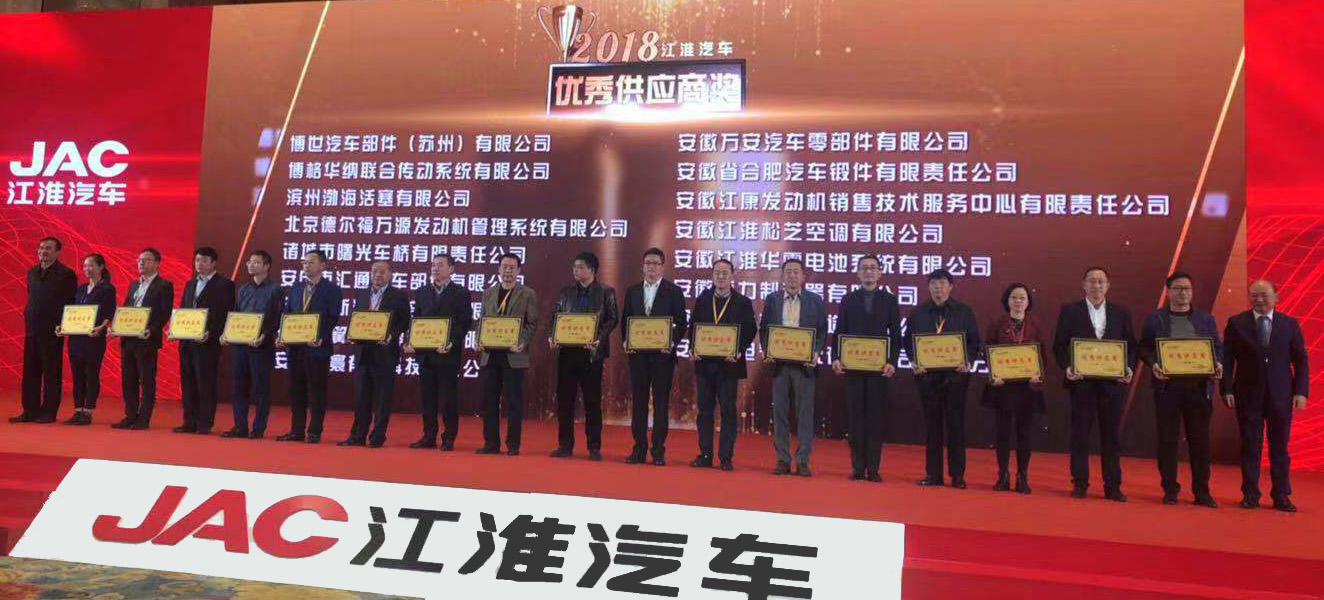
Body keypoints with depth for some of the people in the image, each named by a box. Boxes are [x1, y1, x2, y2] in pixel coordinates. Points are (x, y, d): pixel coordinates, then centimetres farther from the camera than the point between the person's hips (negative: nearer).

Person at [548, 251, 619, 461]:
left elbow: (612, 319, -2)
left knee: (593, 400, 1)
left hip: (592, 352, -3)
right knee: (564, 398, 4)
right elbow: (555, 316, 12)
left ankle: (594, 447, 7)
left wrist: (599, 338, -17)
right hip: (567, 350, 3)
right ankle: (565, 445, 12)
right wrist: (552, 336, -6)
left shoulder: (606, 292, 4)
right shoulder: (566, 292, 13)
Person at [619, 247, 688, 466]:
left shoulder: (674, 291, 2)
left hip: (663, 354, -3)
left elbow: (682, 323, 0)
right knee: (638, 401, 6)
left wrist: (672, 343, -14)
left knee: (661, 402, 0)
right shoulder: (632, 291, 12)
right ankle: (639, 449, 12)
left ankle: (659, 450, 6)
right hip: (637, 353, 3)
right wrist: (625, 341, -2)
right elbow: (625, 320, 13)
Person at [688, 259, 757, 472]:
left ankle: (726, 457, 6)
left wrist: (739, 351, -15)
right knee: (705, 409, 7)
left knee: (728, 410, 1)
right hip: (704, 362, 3)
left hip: (729, 363, -3)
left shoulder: (743, 303, 3)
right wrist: (693, 349, -6)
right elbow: (693, 327, 10)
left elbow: (750, 331, 0)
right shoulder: (702, 300, 11)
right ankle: (705, 455, 13)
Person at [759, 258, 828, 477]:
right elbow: (763, 329, 10)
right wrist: (766, 351, -6)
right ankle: (782, 460, 11)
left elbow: (822, 331, 4)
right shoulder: (771, 299, 10)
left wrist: (815, 354, -11)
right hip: (779, 362, 1)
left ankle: (803, 461, 7)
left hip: (804, 363, -1)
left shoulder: (815, 300, 6)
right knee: (780, 413, 4)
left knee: (805, 413, 0)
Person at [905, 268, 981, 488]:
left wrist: (967, 361, -12)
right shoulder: (917, 313, 9)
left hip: (956, 374, -1)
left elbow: (974, 341, 5)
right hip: (927, 374, 1)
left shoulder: (964, 312, 6)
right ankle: (933, 474, 11)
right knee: (932, 423, 5)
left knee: (955, 423, 0)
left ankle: (957, 475, 7)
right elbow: (908, 341, 8)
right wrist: (915, 362, -8)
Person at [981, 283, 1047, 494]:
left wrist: (1038, 375, -12)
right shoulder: (997, 325, 5)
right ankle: (1003, 476, 12)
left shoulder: (1036, 326, 7)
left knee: (1025, 430, 2)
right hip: (1002, 384, 0)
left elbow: (1044, 354, 5)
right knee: (1003, 429, 3)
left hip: (1028, 384, 0)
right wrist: (993, 374, -12)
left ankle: (1023, 477, 11)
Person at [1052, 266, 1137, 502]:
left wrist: (1129, 368, -8)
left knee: (1112, 435, 5)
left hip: (1113, 382, 1)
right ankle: (1080, 483, 11)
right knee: (1080, 434, 3)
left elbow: (1132, 346, 10)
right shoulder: (1070, 311, 4)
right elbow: (1059, 345, 2)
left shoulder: (1121, 313, 10)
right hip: (1082, 381, -1)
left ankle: (1113, 486, 11)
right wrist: (1067, 367, -14)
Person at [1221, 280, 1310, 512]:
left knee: (1279, 447, 6)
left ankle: (1281, 496, 14)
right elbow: (1227, 359, 1)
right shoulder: (1236, 324, 3)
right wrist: (1227, 390, -6)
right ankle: (1250, 494, 11)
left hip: (1280, 395, 1)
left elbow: (1301, 360, 6)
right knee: (1250, 446, 4)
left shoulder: (1290, 324, 6)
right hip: (1248, 394, -1)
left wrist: (1301, 392, -3)